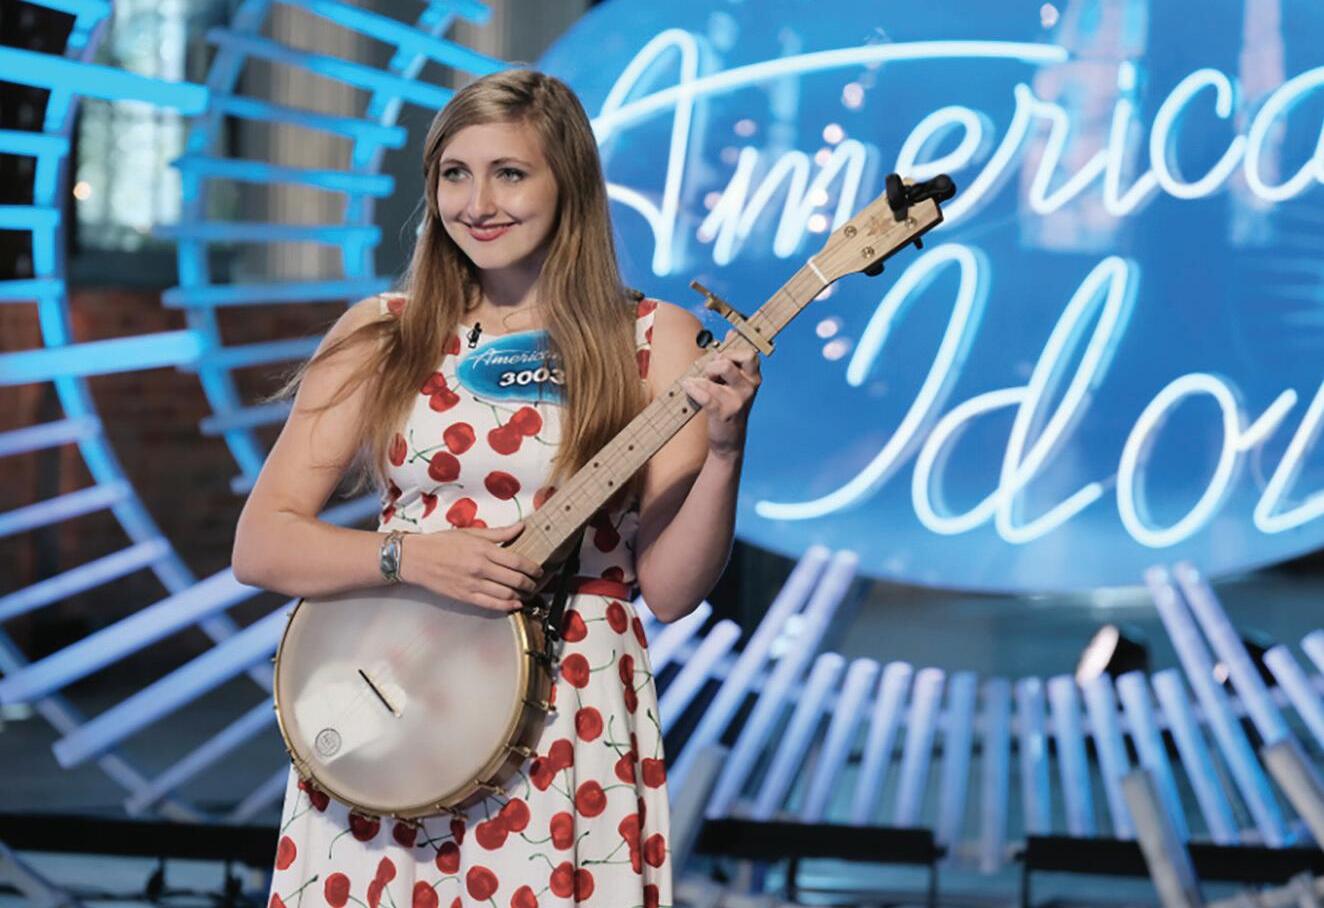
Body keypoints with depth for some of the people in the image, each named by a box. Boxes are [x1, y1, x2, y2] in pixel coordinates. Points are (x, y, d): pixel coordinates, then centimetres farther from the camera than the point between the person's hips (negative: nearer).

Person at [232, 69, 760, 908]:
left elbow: (670, 590, -4)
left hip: (570, 721, -1)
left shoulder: (651, 340, 1)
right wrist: (412, 556, -15)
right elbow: (260, 546, 0)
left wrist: (723, 451, -19)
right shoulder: (382, 335, 4)